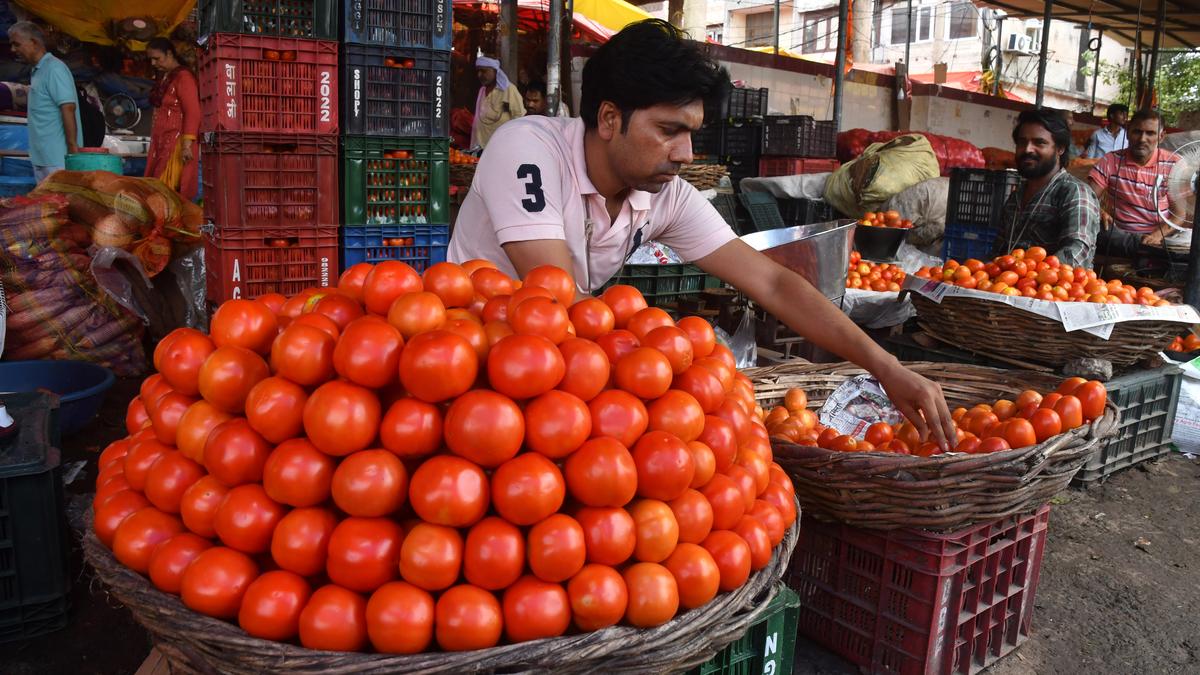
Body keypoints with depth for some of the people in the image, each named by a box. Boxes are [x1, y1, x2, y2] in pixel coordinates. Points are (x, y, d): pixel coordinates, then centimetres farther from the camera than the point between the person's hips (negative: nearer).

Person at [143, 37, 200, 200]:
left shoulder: (183, 77, -7)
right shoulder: (163, 78, 19)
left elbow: (192, 113, -14)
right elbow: (159, 112, 17)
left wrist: (187, 144, -21)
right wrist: (155, 143, 13)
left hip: (176, 143, -8)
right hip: (160, 143, 8)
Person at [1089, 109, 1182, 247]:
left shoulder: (1175, 165, -2)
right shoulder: (1110, 161, -1)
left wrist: (1157, 235, -20)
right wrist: (1098, 212, -27)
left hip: (1154, 238, -1)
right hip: (1116, 235, 2)